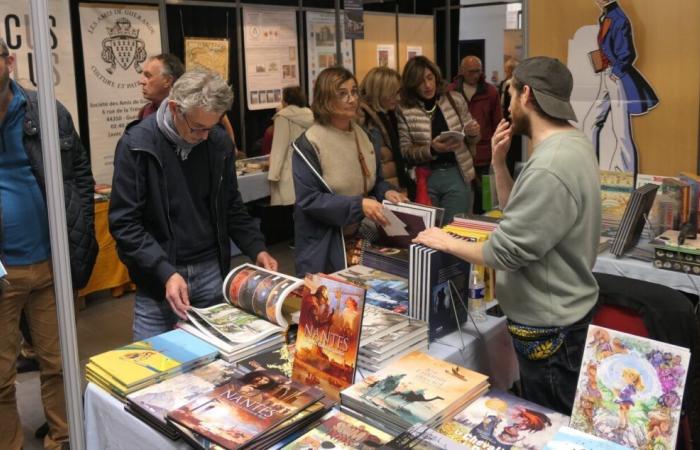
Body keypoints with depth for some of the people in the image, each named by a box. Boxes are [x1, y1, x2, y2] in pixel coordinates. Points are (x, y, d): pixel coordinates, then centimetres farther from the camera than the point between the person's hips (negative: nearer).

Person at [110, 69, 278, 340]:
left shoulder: (219, 142, 1)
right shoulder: (136, 145, -13)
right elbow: (124, 222, -14)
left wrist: (256, 248, -4)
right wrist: (165, 272, -24)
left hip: (211, 270, 4)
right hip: (158, 277, -3)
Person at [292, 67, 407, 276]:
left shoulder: (365, 137, 7)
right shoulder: (309, 144, -15)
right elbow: (309, 200, -19)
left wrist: (386, 192, -6)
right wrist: (358, 205, -27)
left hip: (363, 238, 6)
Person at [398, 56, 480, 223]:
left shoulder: (455, 100, 3)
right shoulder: (405, 110, -6)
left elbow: (469, 140, 13)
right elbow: (405, 152, -8)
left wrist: (473, 134, -10)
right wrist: (432, 149, -23)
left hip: (457, 175, 2)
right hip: (426, 179, -1)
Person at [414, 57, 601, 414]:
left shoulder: (550, 168, -29)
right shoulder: (570, 142, 5)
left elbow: (505, 253, -25)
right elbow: (522, 214, 10)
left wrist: (446, 243, -10)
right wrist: (499, 162, -2)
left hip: (550, 330, -10)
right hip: (557, 316, 10)